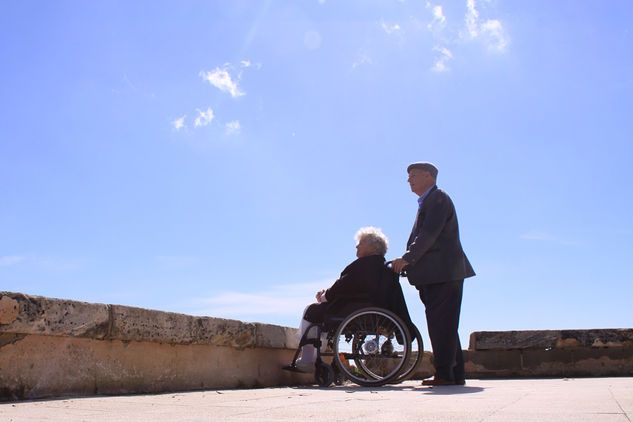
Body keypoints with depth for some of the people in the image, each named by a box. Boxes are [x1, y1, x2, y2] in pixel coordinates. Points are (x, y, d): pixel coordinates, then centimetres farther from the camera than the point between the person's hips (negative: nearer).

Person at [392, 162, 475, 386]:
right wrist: (407, 264, 11)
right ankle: (456, 373, 15)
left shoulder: (438, 198, -5)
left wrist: (407, 258, -17)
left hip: (443, 272, -10)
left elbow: (429, 233, -17)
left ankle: (444, 373, -7)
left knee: (441, 323, -10)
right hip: (435, 275, 10)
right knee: (444, 324, 11)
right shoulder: (426, 203, 25)